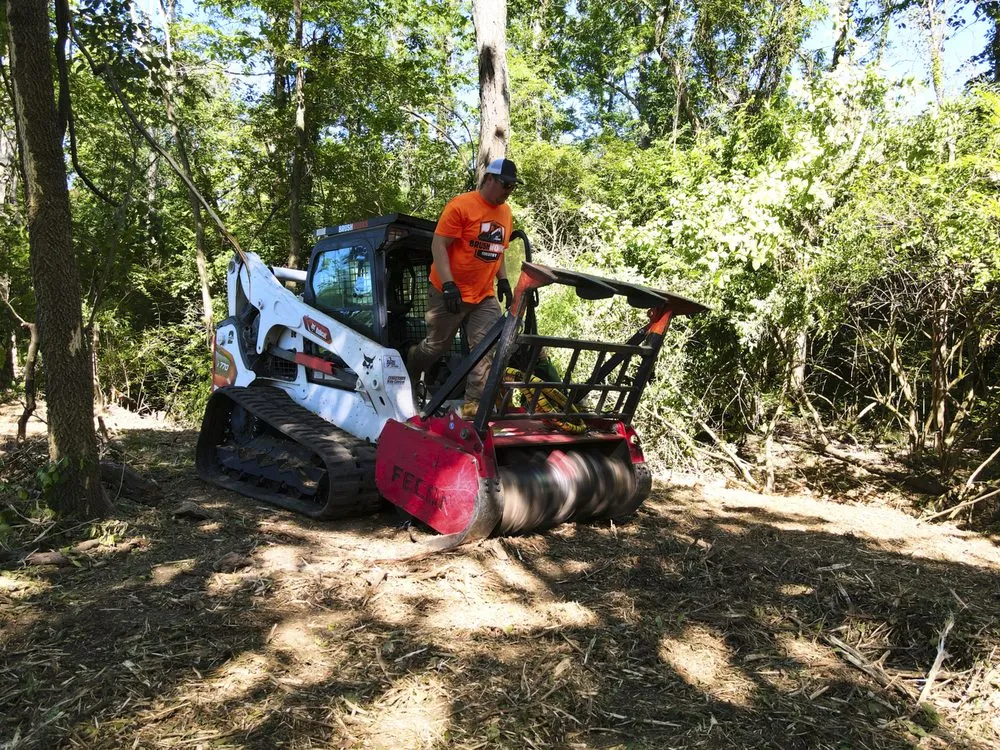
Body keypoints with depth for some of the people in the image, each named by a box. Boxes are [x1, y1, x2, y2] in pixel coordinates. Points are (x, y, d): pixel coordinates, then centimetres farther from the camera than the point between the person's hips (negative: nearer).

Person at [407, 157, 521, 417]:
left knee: (485, 349, -7)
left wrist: (503, 281, 11)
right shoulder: (461, 205, -12)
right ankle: (407, 376, 37)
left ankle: (473, 403, -2)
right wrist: (448, 284, -23)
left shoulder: (506, 213, 11)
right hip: (450, 293, -6)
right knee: (437, 346, 8)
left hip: (485, 296, 6)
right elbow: (438, 245, -15)